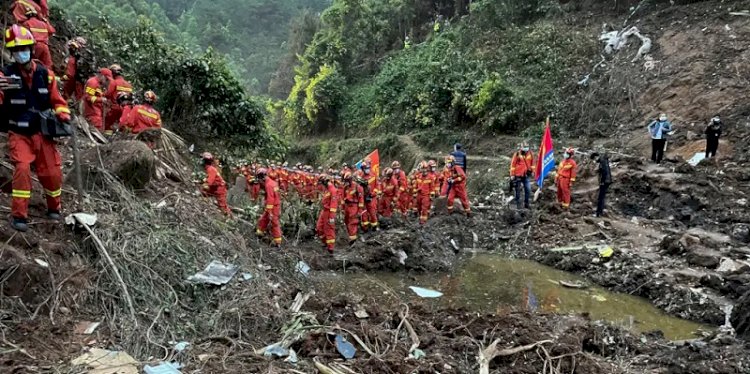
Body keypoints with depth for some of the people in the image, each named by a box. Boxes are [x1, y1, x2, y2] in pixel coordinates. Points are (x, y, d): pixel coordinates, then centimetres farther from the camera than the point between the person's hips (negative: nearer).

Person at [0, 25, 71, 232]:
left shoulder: (45, 73, -1)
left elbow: (56, 100, 9)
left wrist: (63, 115, -9)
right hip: (19, 134, -2)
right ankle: (19, 215, -8)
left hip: (43, 133, 2)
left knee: (53, 172, 3)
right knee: (22, 169, -19)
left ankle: (54, 208, 27)